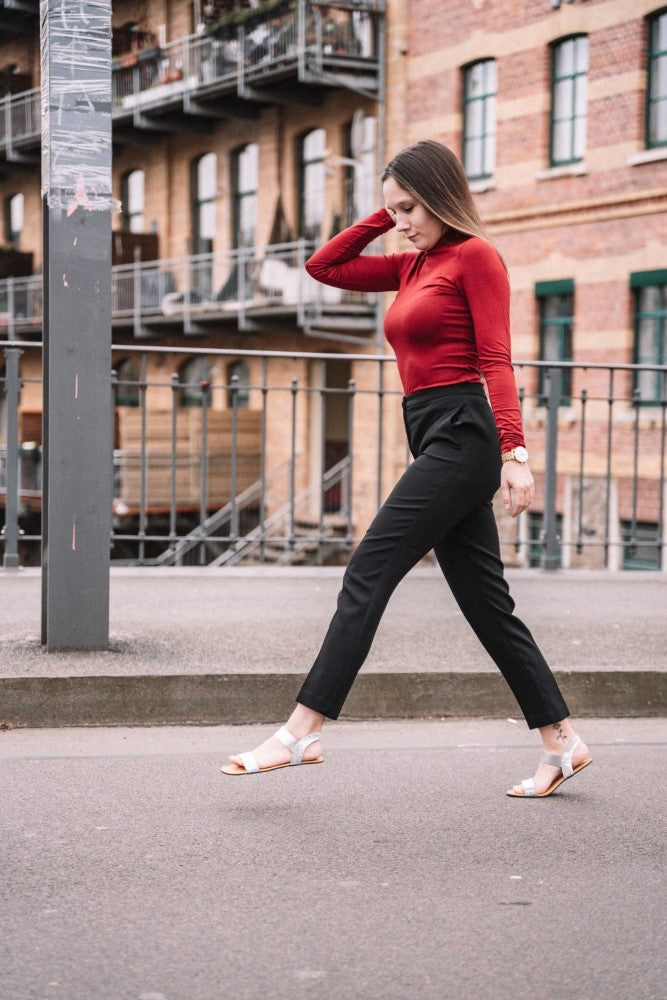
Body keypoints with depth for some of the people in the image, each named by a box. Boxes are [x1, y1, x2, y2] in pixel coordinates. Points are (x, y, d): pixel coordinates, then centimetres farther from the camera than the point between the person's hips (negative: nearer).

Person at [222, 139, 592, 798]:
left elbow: (496, 361, -13)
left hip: (460, 434, -9)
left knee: (367, 575, -12)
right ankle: (560, 743, 13)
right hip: (433, 441, 9)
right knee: (485, 602, 8)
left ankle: (300, 734, -11)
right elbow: (323, 266, 23)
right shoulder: (413, 266, 20)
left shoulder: (475, 256, -4)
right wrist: (384, 216, 15)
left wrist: (514, 452, -20)